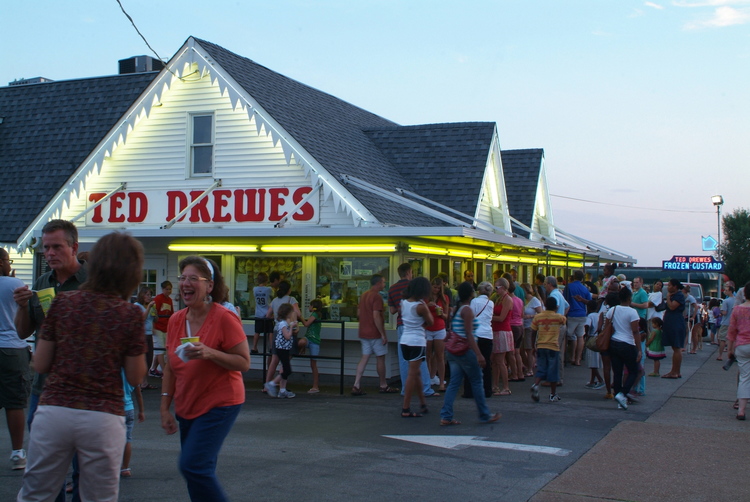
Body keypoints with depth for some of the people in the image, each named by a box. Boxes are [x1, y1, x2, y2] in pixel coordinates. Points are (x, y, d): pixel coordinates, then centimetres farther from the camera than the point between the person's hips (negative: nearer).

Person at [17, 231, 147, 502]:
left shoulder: (63, 303, 1)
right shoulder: (131, 314, -4)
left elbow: (40, 364, 6)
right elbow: (135, 377, 1)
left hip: (54, 411, 2)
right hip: (103, 416, -1)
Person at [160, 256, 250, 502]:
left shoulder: (224, 318, -15)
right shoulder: (175, 320, 3)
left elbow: (244, 363, -15)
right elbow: (169, 368, 10)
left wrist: (210, 353, -28)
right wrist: (165, 408, 7)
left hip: (220, 405, -6)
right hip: (187, 407, 7)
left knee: (193, 466, -17)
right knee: (201, 472, 11)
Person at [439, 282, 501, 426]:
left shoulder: (456, 309, 13)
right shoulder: (467, 310, -13)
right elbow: (469, 334, -18)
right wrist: (479, 354, -20)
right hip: (466, 351, -8)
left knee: (454, 383, 7)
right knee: (476, 382, 4)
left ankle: (446, 416, 1)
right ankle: (485, 415, 14)